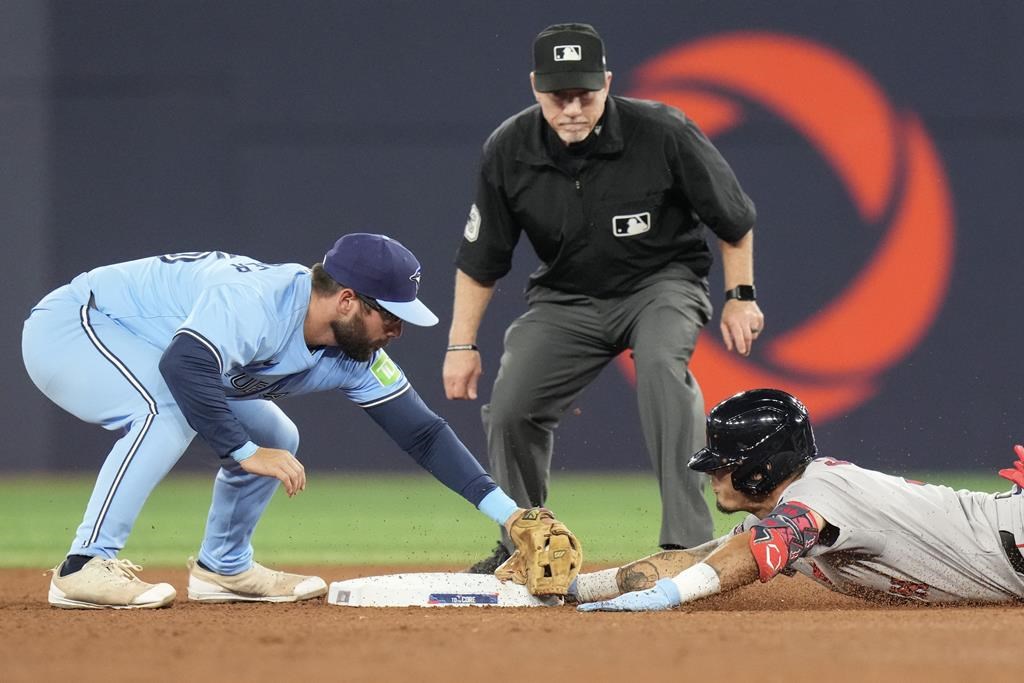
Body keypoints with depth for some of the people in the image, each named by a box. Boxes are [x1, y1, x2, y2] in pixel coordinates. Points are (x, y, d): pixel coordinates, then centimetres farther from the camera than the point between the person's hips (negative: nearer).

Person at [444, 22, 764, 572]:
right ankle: (521, 549, 20)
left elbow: (733, 218, -8)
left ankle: (687, 540, -38)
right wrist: (461, 344, -4)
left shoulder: (663, 134, -24)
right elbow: (481, 258, -3)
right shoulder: (508, 152, -16)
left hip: (662, 283, -4)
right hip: (566, 295, 4)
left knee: (661, 364, -34)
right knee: (510, 409, -7)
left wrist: (740, 296, -6)